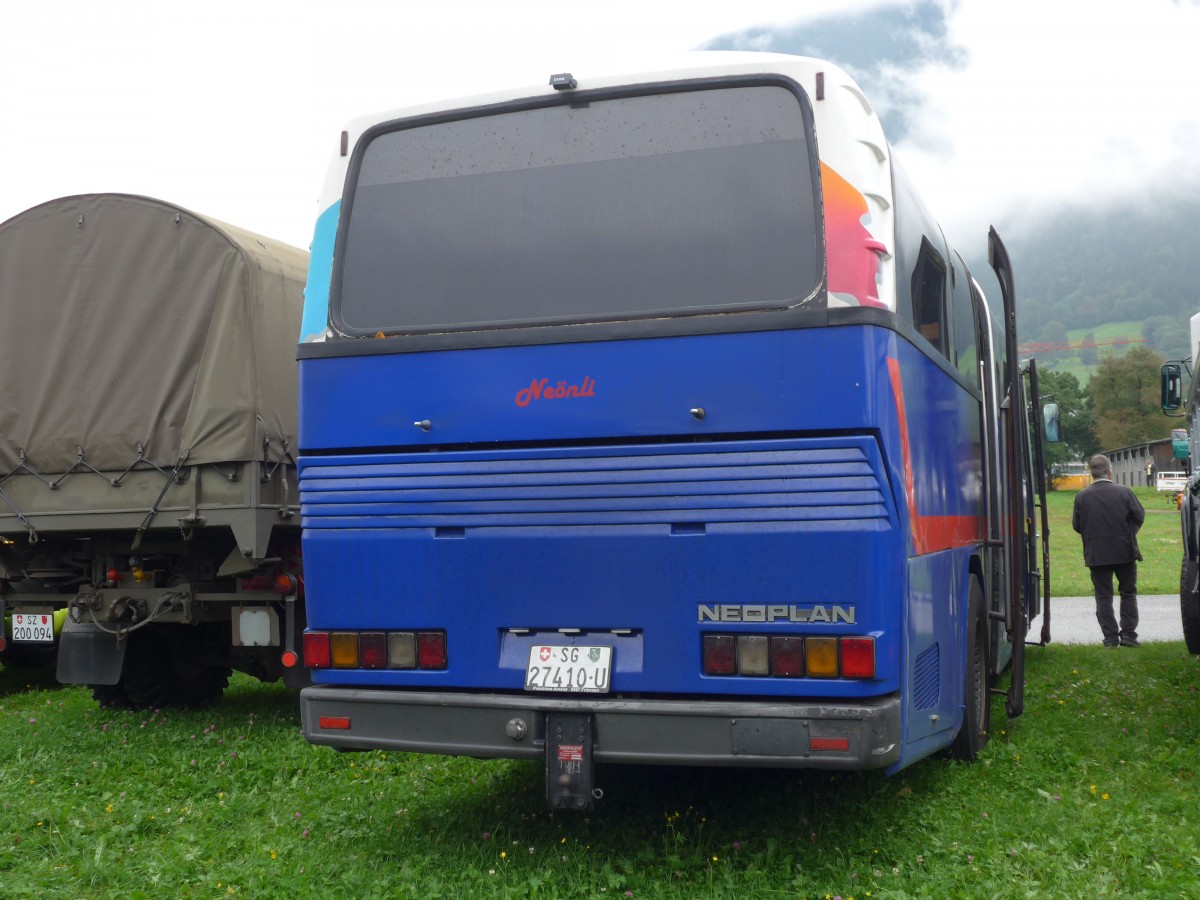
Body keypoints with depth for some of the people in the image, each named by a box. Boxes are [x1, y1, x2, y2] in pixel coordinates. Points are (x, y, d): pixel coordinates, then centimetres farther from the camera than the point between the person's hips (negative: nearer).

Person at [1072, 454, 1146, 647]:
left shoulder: (1082, 496, -5)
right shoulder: (1123, 492, -7)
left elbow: (1077, 525, 0)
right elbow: (1140, 515, 0)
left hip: (1096, 554, 0)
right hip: (1124, 551, 0)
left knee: (1103, 596, 7)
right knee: (1128, 592, 13)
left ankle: (1110, 637, 4)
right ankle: (1128, 634, 8)